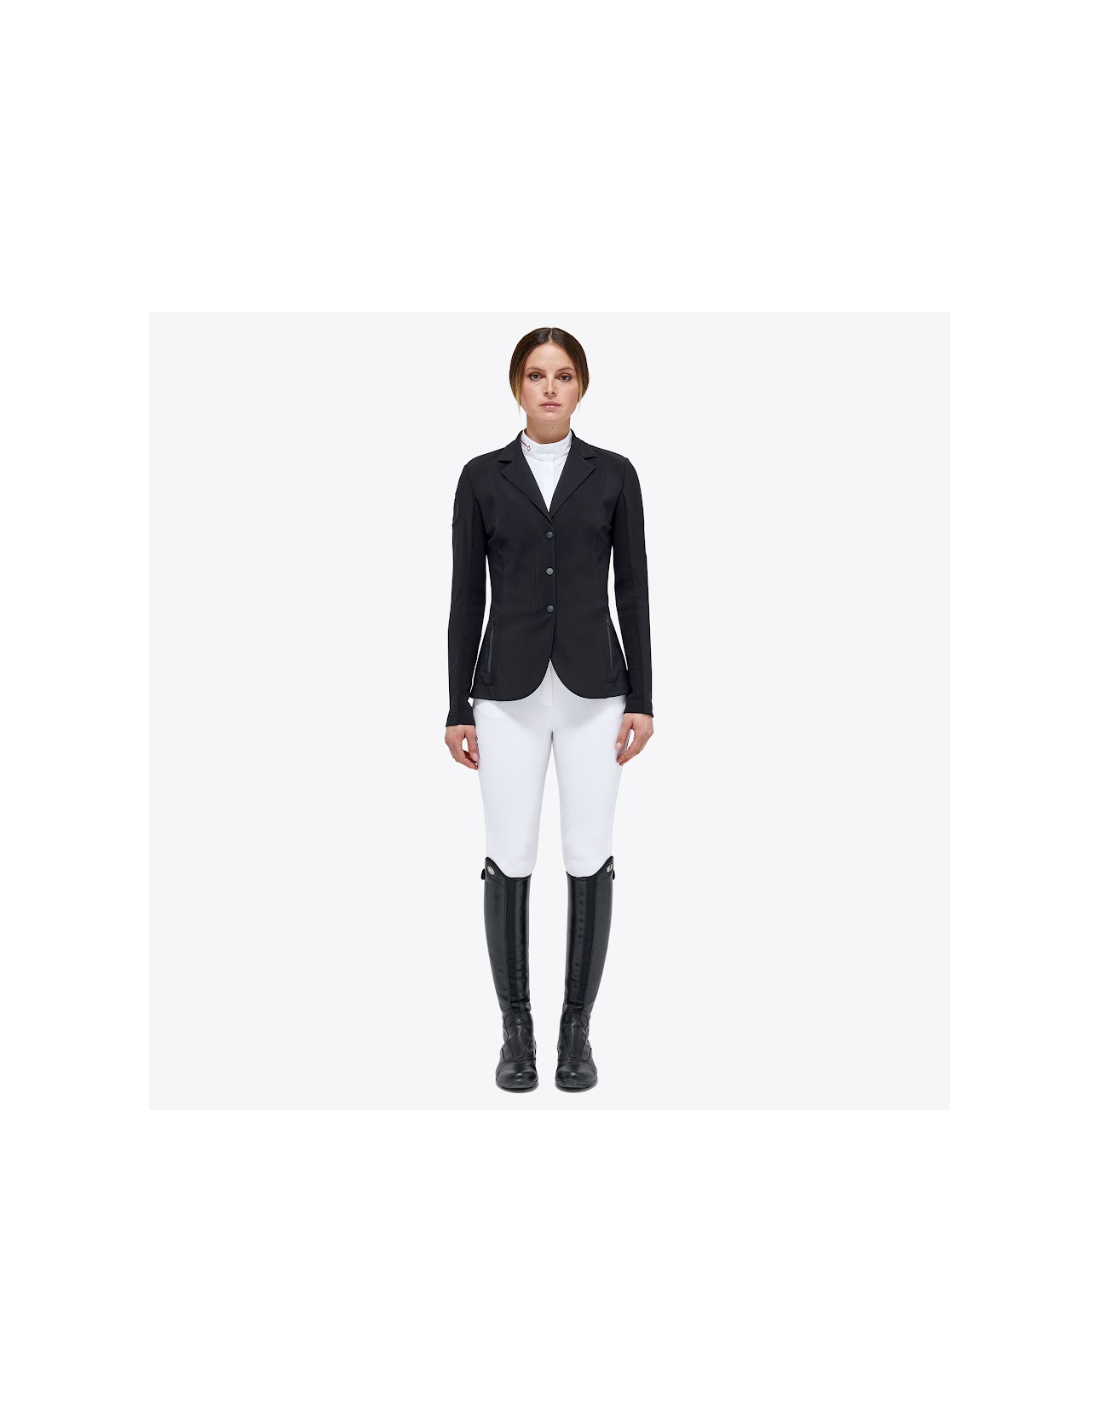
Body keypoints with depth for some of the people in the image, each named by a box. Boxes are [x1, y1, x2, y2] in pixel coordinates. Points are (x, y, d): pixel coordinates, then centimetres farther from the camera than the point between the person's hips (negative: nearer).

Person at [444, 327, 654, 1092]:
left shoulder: (614, 473, 5)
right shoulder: (482, 476, 4)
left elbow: (633, 591, 3)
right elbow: (467, 596, 3)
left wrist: (643, 699, -2)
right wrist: (457, 707, 0)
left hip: (592, 686, 0)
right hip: (510, 688, 0)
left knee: (589, 857, 3)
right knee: (511, 859, 2)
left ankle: (577, 1029, 18)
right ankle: (516, 1029, 18)